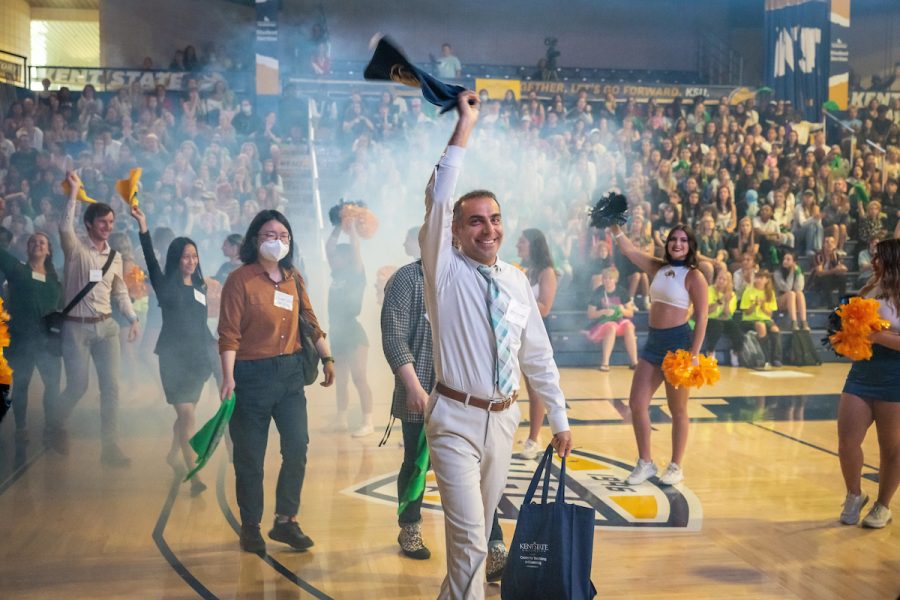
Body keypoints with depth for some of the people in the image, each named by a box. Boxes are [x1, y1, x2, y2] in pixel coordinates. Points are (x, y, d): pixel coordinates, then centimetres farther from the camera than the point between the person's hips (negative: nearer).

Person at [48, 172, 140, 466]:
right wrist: (74, 191, -29)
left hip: (106, 326, 4)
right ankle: (55, 427, 29)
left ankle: (111, 446, 4)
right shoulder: (76, 248, -5)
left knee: (111, 386, -1)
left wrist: (133, 318, 5)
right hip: (77, 327, -4)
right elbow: (65, 227, -26)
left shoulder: (115, 256, 11)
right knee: (78, 385, -1)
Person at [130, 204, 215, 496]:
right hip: (173, 357, -5)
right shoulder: (166, 286, -3)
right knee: (186, 414, -13)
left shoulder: (200, 288, 10)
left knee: (185, 413, 14)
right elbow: (151, 261, -20)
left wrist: (212, 346, 14)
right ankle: (194, 475, -15)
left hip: (197, 357, 5)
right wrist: (143, 229, -31)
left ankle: (173, 456, 37)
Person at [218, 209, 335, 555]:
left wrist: (327, 358, 8)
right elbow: (229, 335, -13)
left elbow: (310, 321, 14)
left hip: (290, 371, 5)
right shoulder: (240, 280, -8)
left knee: (297, 446, -3)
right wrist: (228, 377, -21)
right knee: (250, 457, 4)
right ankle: (250, 528, 19)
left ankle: (286, 520, 12)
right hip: (252, 374, -5)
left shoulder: (293, 278, 9)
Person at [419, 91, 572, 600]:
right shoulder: (445, 271, -7)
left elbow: (538, 354, 10)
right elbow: (438, 200, -21)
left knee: (480, 530, 17)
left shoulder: (517, 281, 5)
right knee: (469, 537, -10)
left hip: (503, 418, 5)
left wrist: (559, 417, 12)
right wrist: (465, 127, -24)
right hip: (457, 419, -5)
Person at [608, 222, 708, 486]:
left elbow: (701, 318, -11)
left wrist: (694, 355, -17)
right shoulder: (657, 268, 10)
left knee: (677, 410, 4)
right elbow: (628, 250, 13)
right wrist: (614, 226, 4)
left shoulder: (694, 276, -8)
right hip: (653, 342, 7)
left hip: (678, 342, -7)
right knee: (636, 403, 3)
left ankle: (676, 466, 17)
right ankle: (645, 463, 15)